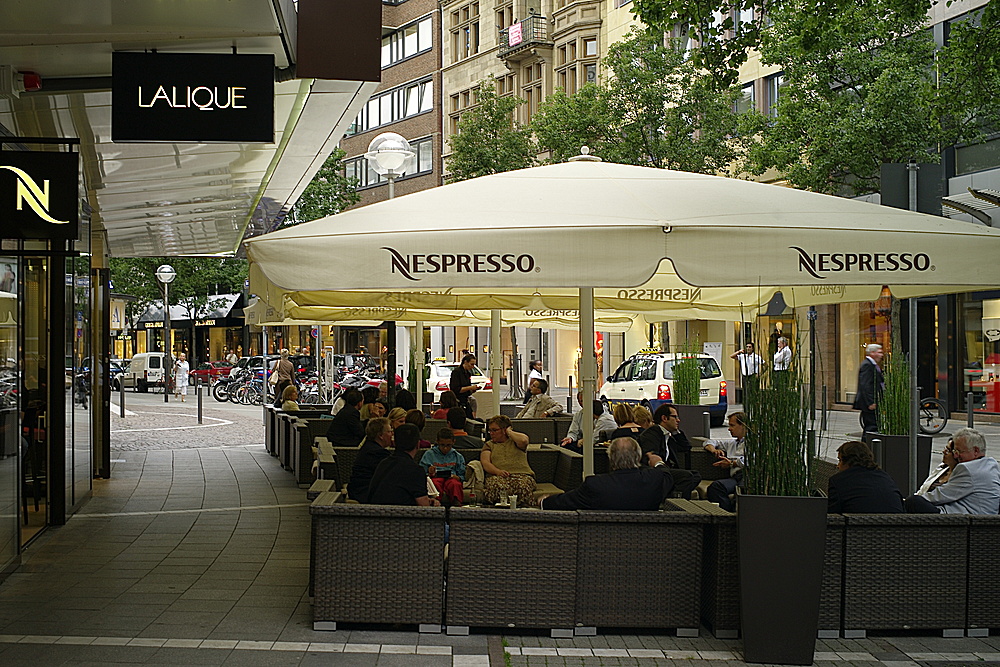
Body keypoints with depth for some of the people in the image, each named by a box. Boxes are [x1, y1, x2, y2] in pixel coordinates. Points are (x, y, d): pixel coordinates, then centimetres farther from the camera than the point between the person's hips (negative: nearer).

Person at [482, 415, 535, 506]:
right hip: (497, 476, 1)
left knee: (523, 487, -38)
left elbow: (523, 440, -5)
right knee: (498, 487, -38)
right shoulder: (489, 444, 26)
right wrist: (498, 471, -13)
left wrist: (509, 432, 13)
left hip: (521, 474, -1)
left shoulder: (514, 441, 21)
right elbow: (485, 462, 8)